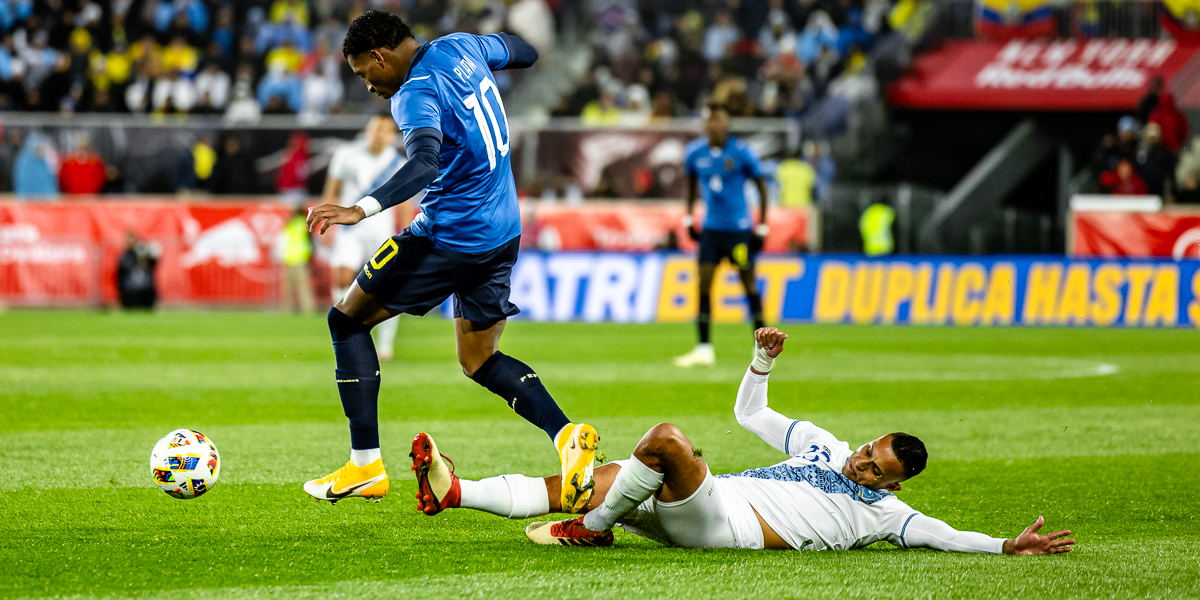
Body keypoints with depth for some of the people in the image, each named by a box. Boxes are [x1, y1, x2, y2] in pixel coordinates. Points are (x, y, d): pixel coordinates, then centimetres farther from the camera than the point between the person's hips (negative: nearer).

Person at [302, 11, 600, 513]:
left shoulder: (416, 95, -19)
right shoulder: (461, 48, 5)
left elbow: (425, 164, -37)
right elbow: (524, 53, 23)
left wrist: (363, 209, -47)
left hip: (449, 239, -9)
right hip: (504, 235, 9)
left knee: (348, 319, 7)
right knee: (480, 361, 18)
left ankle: (366, 464, 3)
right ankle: (567, 433, -7)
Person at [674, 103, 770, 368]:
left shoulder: (741, 152, -11)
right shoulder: (695, 152, -1)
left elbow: (761, 185, -2)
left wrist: (762, 227, -3)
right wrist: (688, 216, 15)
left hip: (739, 228, -3)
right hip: (711, 227, 3)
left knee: (748, 283, 2)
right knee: (704, 284, -5)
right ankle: (704, 349, -1)